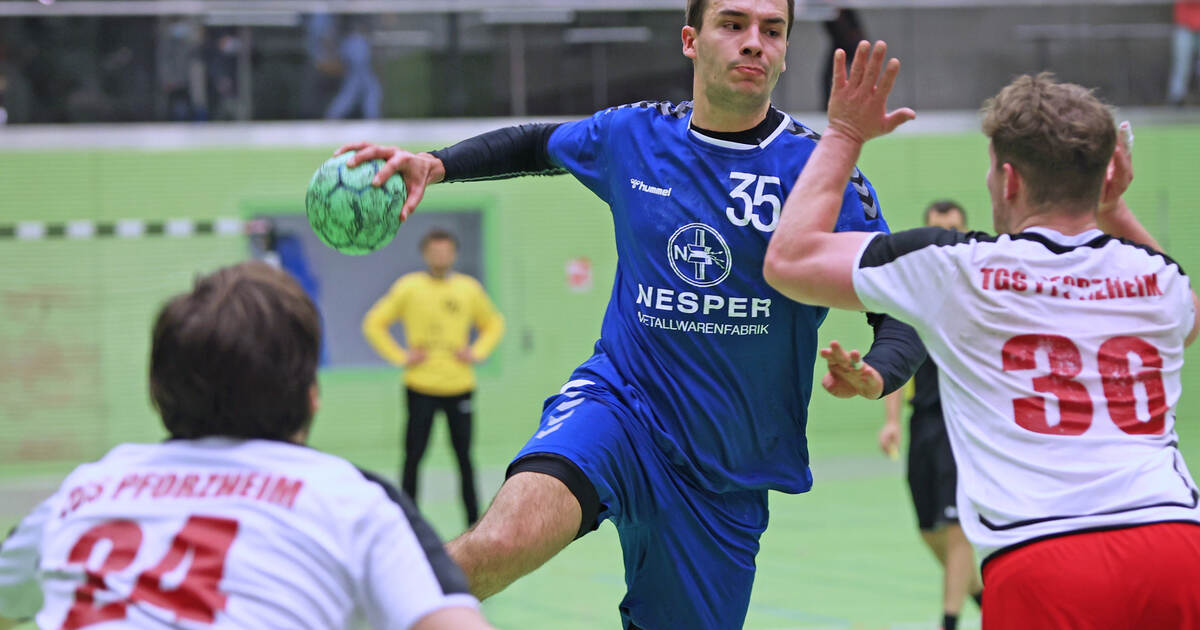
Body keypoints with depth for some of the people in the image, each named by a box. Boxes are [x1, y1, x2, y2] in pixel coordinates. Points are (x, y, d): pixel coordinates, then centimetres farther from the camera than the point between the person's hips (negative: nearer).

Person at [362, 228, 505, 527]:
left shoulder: (469, 288, 5)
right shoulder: (408, 287, -2)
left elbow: (493, 323, 19)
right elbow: (374, 323, 2)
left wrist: (477, 352, 3)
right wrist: (400, 356, -5)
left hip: (459, 387, 2)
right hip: (421, 387, -2)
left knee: (464, 456, 5)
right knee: (413, 457, -2)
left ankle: (474, 522, 12)